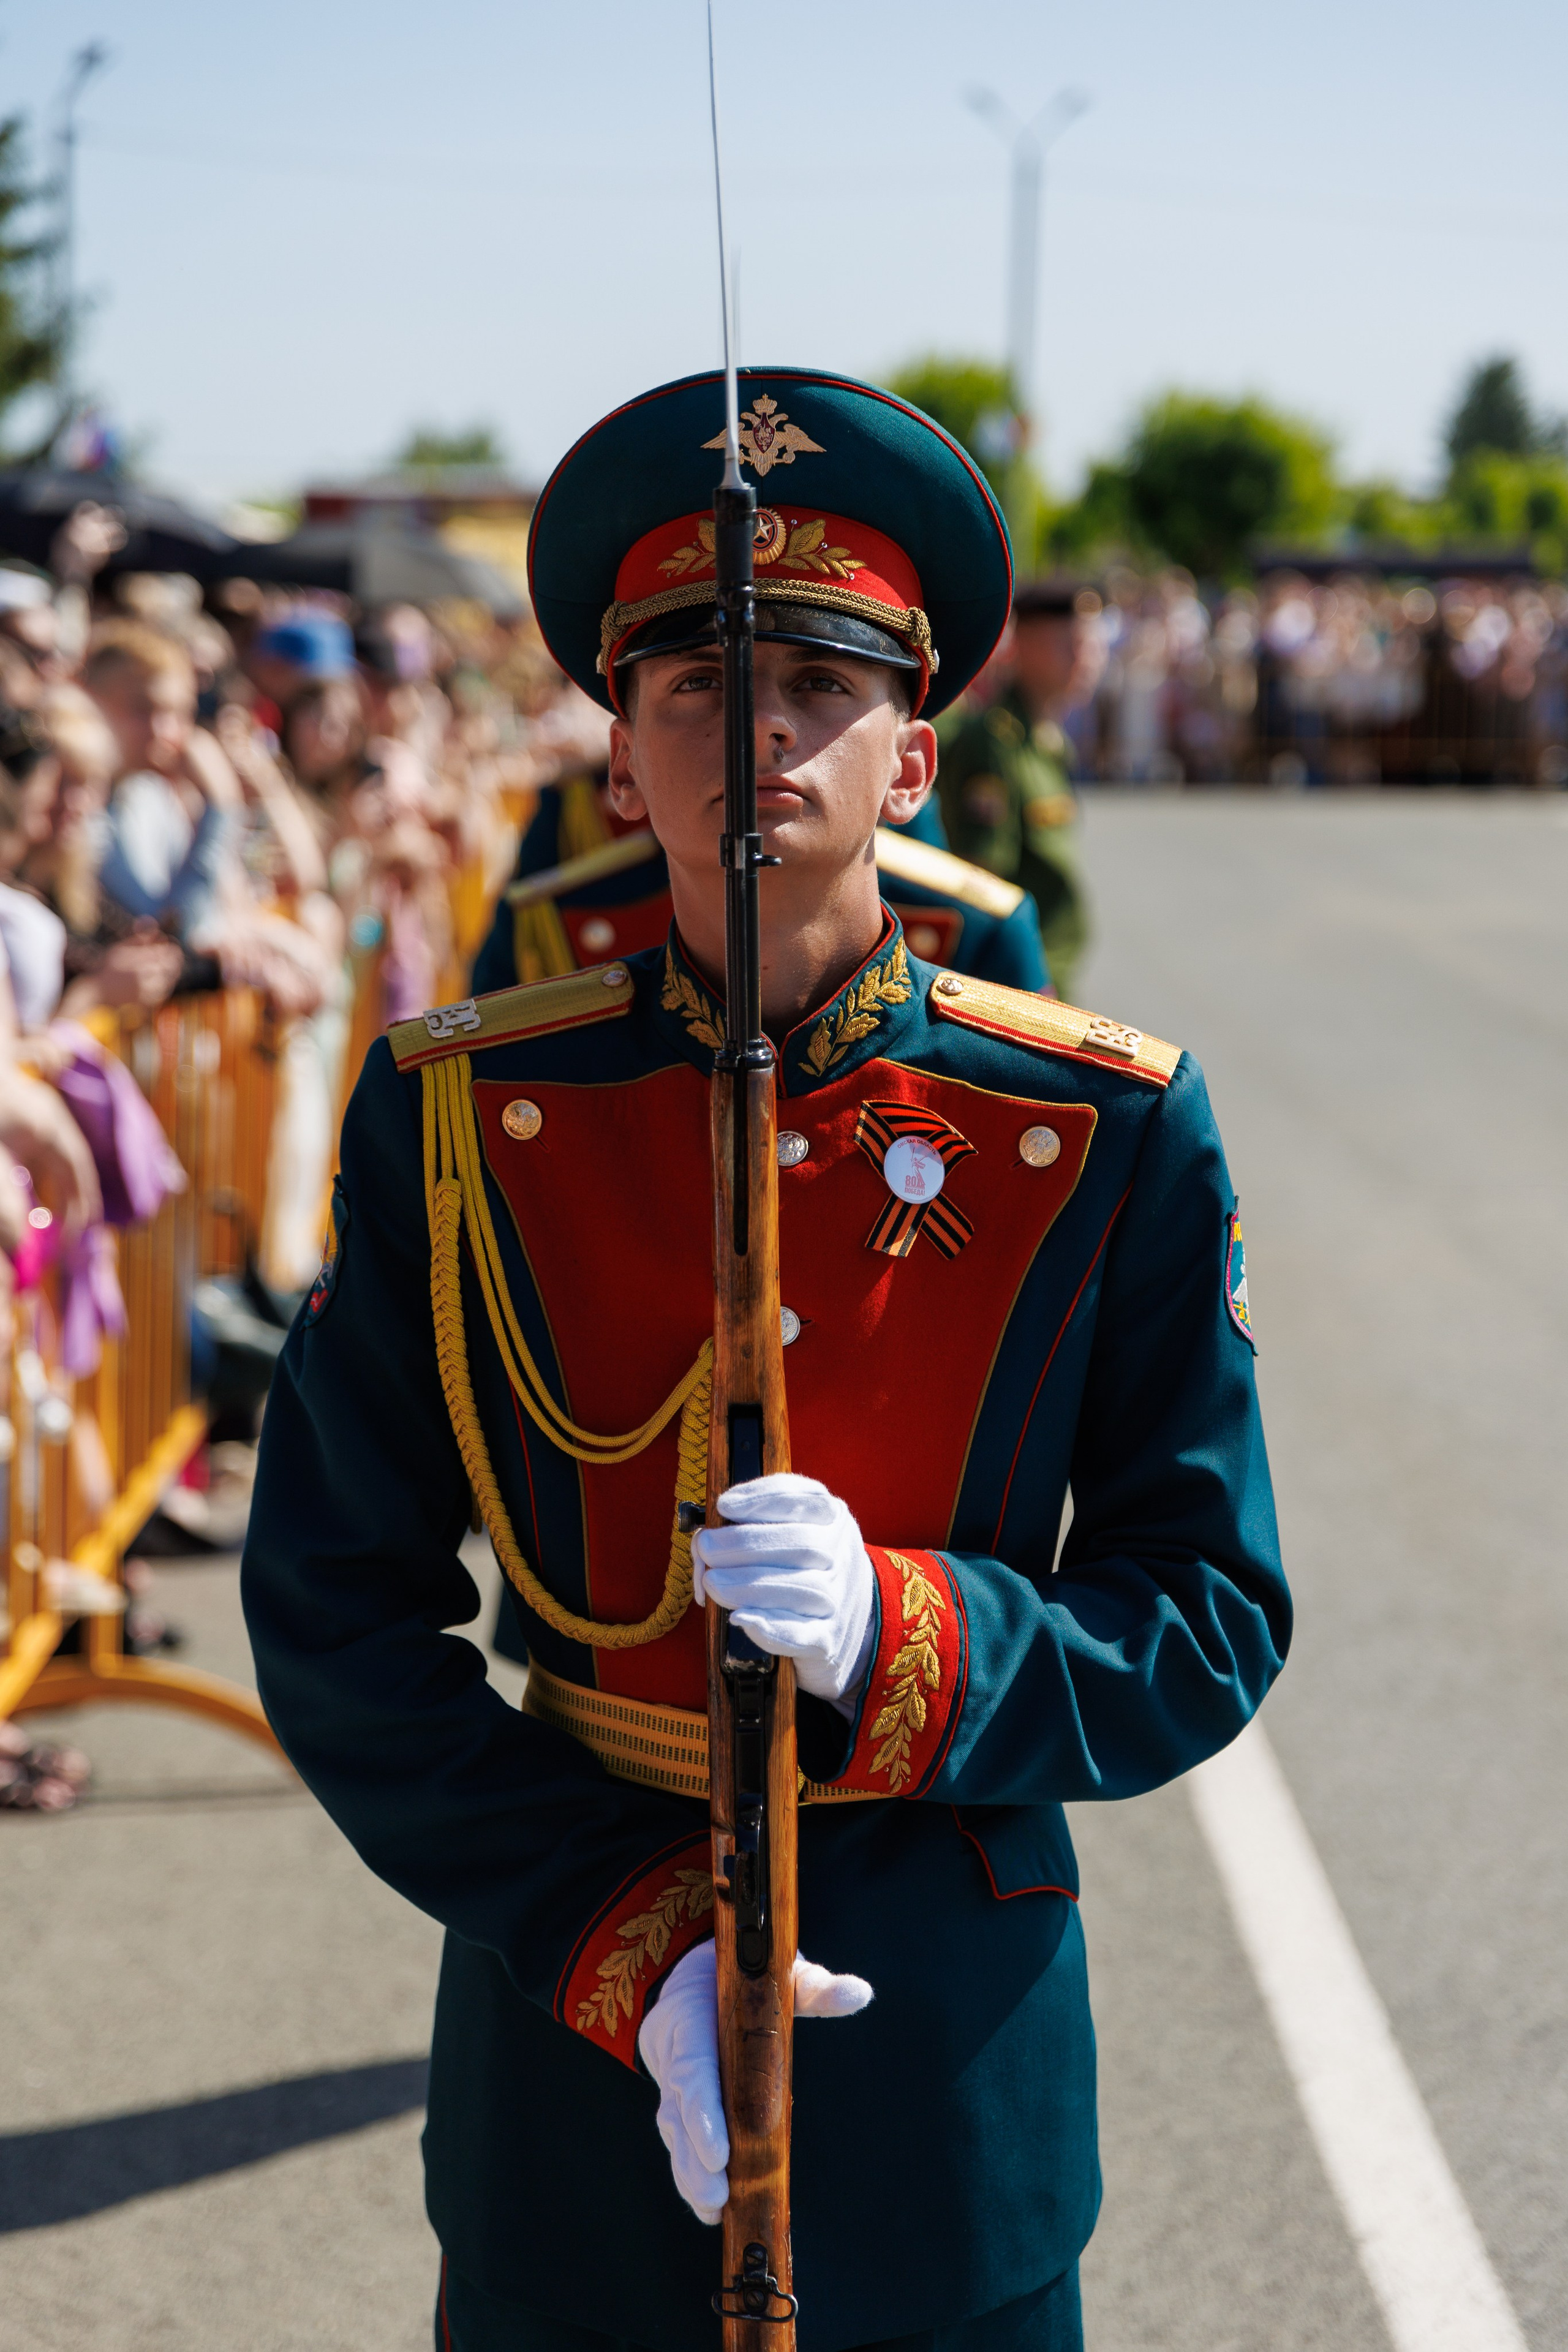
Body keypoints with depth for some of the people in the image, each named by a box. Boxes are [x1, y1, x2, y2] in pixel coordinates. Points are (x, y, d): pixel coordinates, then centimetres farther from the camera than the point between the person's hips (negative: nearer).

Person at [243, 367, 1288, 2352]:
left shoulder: (1111, 1137, -6)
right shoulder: (456, 1121, -6)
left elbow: (1213, 1625, -4)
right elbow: (336, 1612, -4)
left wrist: (899, 1634, -23)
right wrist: (622, 1945, -14)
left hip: (954, 2063, 0)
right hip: (573, 2033, 0)